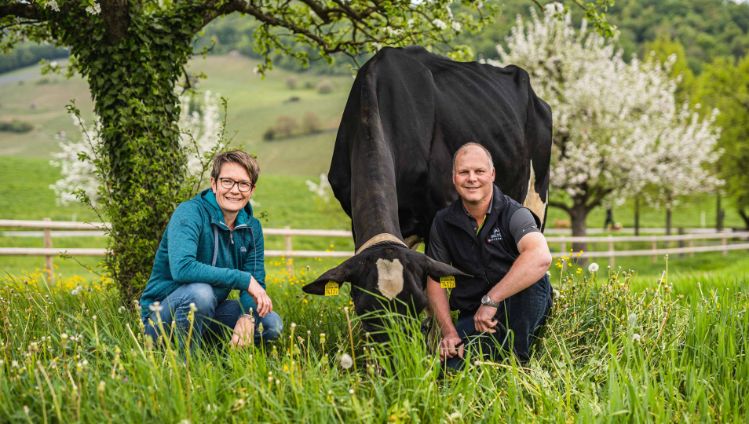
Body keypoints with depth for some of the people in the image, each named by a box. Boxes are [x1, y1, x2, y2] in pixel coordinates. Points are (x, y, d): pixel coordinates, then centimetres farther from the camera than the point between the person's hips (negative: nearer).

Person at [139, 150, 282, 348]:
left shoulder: (252, 227, 2)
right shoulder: (189, 213, -20)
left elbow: (256, 281, 0)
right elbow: (182, 267, -36)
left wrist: (247, 316, -24)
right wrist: (244, 279, -33)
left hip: (207, 312, 7)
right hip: (162, 316, -6)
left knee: (271, 324, -9)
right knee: (200, 291, -36)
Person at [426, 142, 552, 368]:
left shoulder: (513, 213, -13)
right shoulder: (443, 222, 1)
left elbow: (541, 258, -34)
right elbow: (435, 280, 6)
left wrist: (490, 300, -35)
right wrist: (449, 332, -9)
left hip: (520, 310, -2)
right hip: (472, 316, 3)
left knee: (533, 277, -35)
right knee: (451, 364, -26)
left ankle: (516, 359, -17)